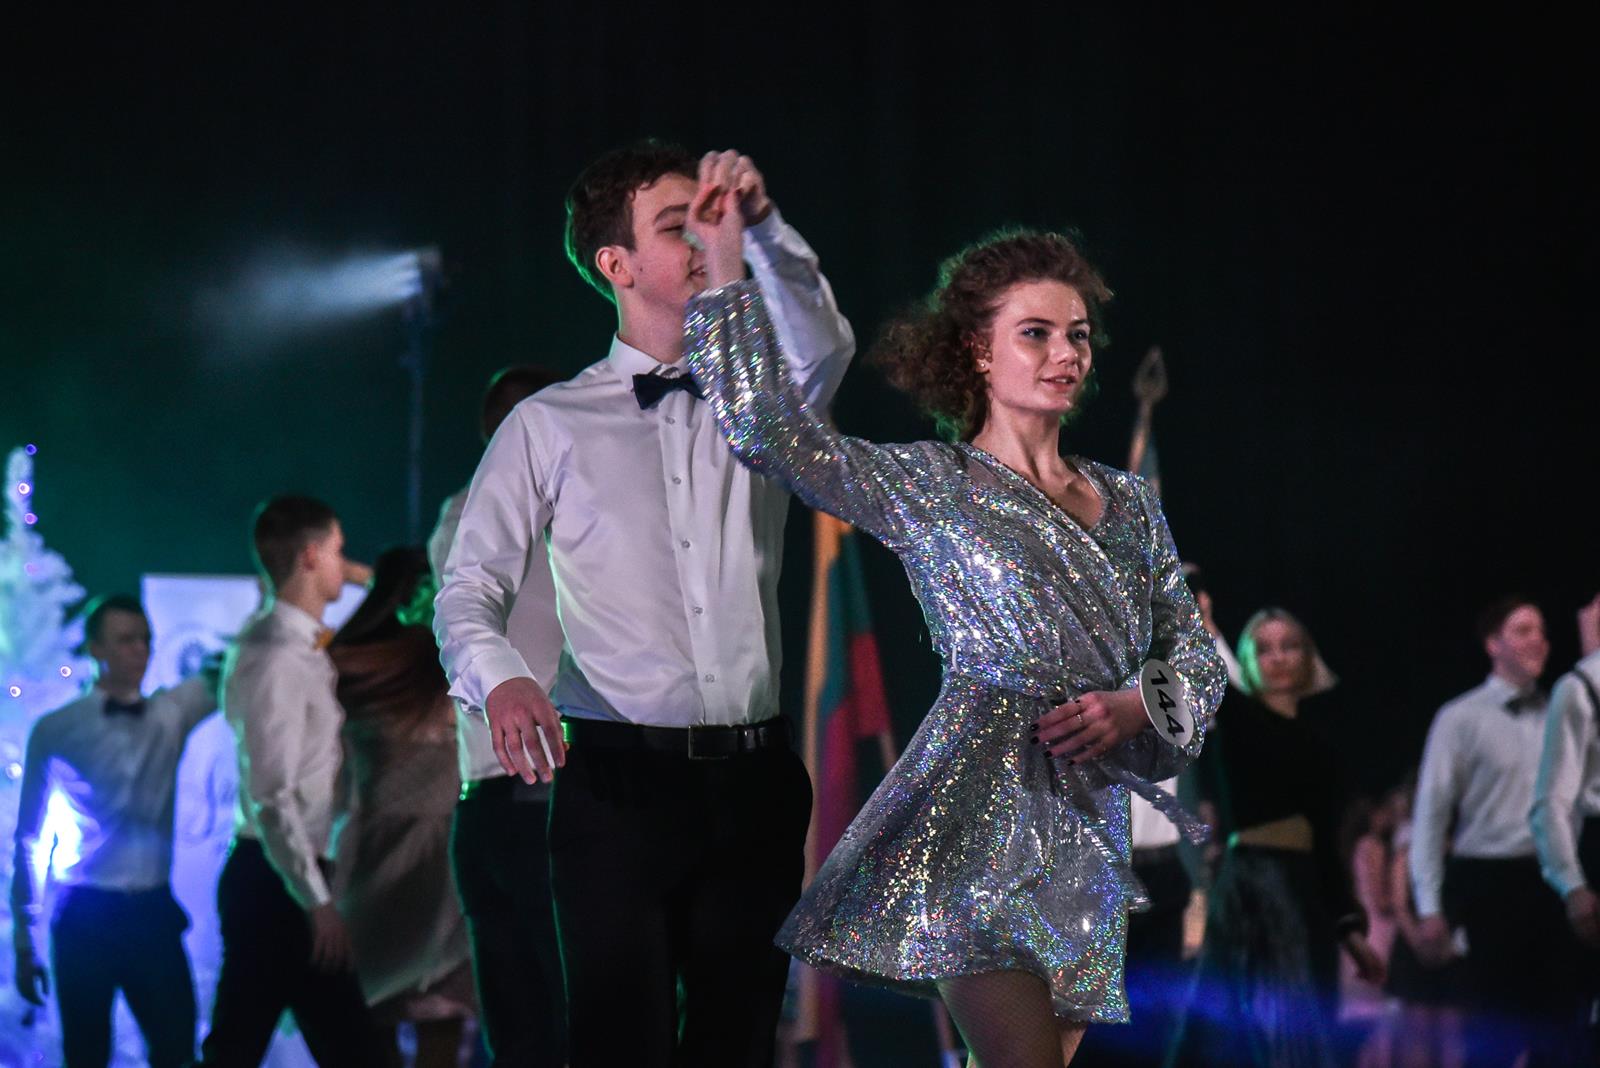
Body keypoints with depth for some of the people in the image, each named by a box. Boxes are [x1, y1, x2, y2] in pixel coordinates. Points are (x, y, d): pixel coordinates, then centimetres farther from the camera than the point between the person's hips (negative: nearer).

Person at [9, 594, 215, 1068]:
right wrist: (23, 940, 1)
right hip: (86, 916, -3)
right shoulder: (57, 730, -2)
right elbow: (28, 838, 2)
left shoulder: (172, 714, 7)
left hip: (153, 913, 3)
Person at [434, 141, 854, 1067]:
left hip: (753, 781, 3)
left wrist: (761, 225, -23)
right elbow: (470, 588, 0)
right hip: (620, 781, -3)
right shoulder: (551, 425, 6)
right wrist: (500, 677, -21)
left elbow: (824, 347, -9)